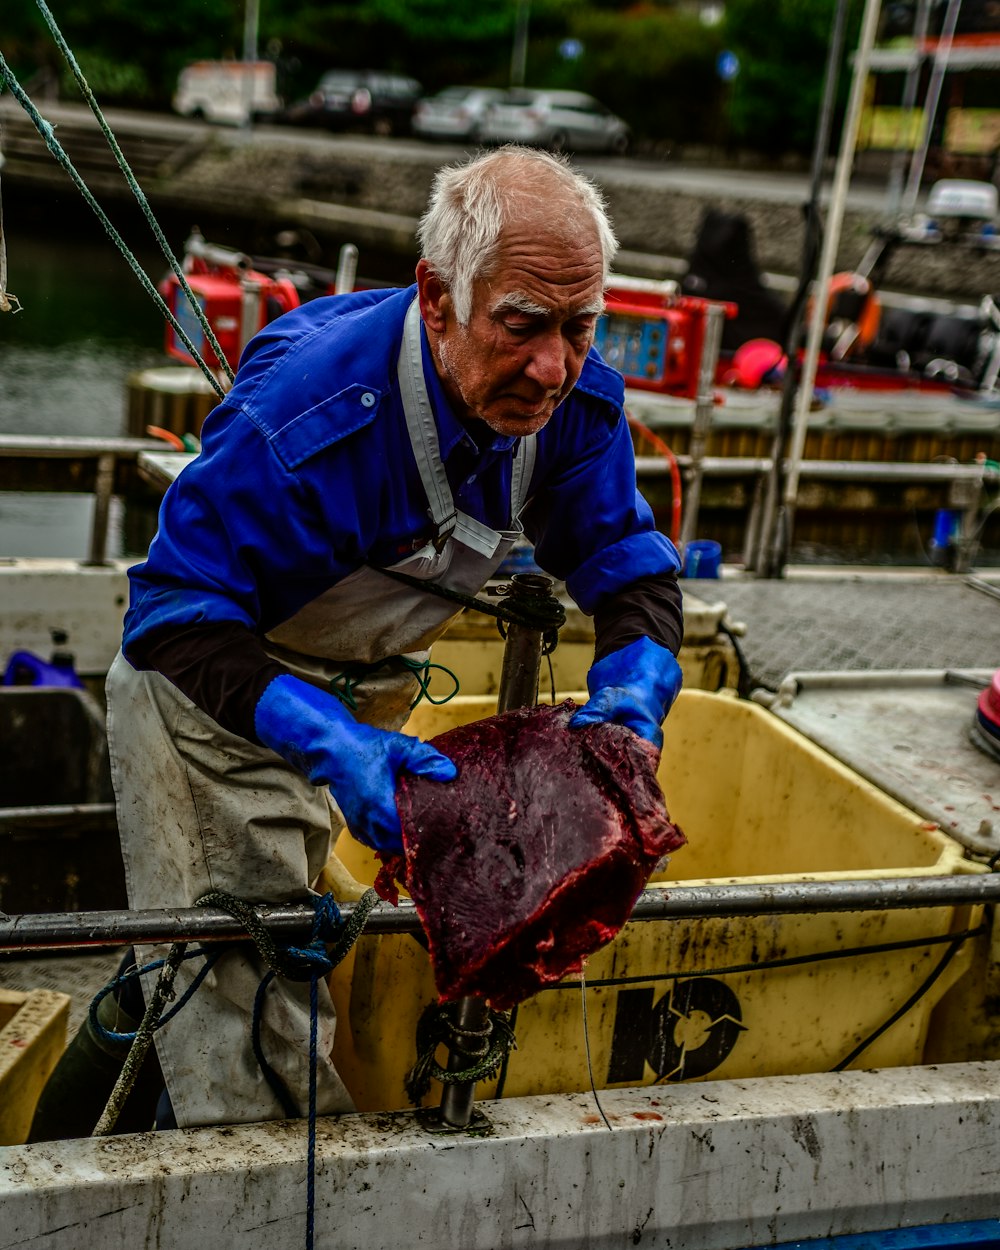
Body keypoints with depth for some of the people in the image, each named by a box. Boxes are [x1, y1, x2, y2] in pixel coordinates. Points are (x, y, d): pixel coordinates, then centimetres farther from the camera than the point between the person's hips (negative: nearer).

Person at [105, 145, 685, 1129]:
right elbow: (177, 616, -34)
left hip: (369, 693, 6)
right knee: (239, 981, -3)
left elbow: (630, 565, -9)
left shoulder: (578, 398, -19)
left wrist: (632, 695, -31)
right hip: (219, 690, -6)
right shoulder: (306, 418, -39)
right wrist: (325, 740, -48)